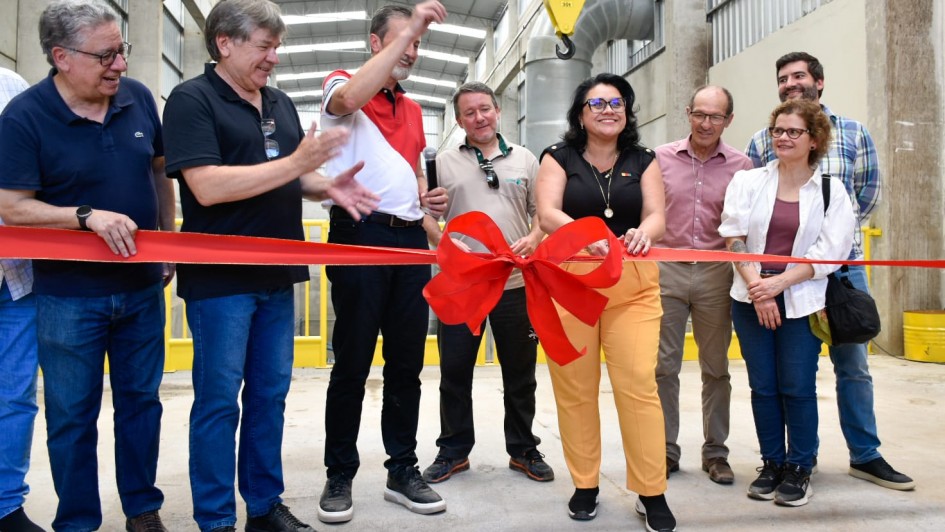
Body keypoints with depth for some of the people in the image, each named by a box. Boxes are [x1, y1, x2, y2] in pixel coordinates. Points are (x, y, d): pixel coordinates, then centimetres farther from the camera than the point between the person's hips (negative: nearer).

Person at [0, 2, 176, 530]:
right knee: (73, 416, 9)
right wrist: (88, 216, -27)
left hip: (143, 288, 4)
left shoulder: (138, 98, 0)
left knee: (141, 402, 14)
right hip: (69, 295, -3)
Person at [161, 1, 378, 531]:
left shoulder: (281, 103, 13)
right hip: (220, 278, -7)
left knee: (270, 394, 13)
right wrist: (297, 162, -21)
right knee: (219, 399, 3)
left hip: (277, 275, 7)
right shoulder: (192, 100, -9)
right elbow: (207, 186, -21)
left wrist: (328, 185, -3)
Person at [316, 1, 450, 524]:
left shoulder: (412, 108, 22)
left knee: (407, 362, 9)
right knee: (352, 363, 0)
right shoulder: (343, 84, 2)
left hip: (411, 237, 6)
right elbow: (349, 99, -24)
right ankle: (340, 476, 14)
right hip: (361, 233, -6)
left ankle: (403, 470, 21)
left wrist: (427, 196, 8)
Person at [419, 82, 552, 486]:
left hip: (515, 282, 1)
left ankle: (523, 450, 26)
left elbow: (541, 211, 12)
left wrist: (533, 239, -8)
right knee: (454, 371, 6)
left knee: (520, 373, 9)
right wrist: (444, 241, -14)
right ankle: (453, 451, 23)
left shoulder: (525, 159, 12)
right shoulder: (444, 162, 7)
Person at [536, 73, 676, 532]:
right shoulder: (559, 158, 5)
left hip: (632, 285, 1)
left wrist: (644, 232, -24)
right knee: (575, 388, 4)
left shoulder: (644, 162, 12)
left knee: (639, 384, -6)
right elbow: (547, 214, -10)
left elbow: (656, 216, 0)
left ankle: (652, 492, 7)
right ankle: (585, 485, 19)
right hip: (569, 281, -1)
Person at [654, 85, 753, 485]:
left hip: (715, 273, 0)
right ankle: (666, 450, 18)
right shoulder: (661, 158, 3)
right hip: (666, 270, 0)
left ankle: (715, 452, 23)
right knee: (663, 366, 4)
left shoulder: (741, 166, 3)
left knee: (716, 368, 9)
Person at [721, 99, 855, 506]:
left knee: (797, 387, 1)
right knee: (763, 385, 7)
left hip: (801, 301, -1)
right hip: (752, 299, 1)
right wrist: (756, 288, -13)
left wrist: (778, 283, -14)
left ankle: (799, 468, 17)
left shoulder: (831, 191, 1)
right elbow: (733, 238, -3)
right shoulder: (748, 181, 3)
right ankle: (771, 464, 21)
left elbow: (828, 253, -5)